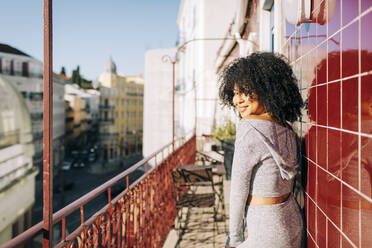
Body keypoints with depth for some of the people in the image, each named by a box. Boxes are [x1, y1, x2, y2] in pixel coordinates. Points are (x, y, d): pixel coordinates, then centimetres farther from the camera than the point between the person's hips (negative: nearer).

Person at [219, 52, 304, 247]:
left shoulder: (250, 130, -21)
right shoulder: (286, 129, 2)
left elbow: (239, 190, -17)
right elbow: (287, 181, 10)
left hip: (266, 231, -8)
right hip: (292, 222, 8)